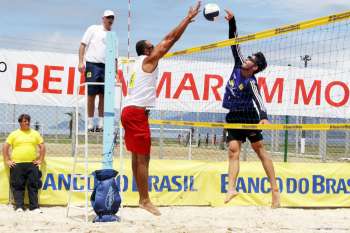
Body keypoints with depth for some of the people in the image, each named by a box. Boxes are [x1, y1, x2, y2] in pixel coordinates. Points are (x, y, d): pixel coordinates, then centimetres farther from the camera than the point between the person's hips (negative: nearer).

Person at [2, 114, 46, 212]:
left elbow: (42, 146, 13)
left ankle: (34, 207, 3)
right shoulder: (14, 134, 7)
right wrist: (7, 160, -1)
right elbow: (5, 147, 7)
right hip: (17, 164, -1)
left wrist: (40, 160, 5)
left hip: (32, 164, 1)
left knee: (33, 185, -1)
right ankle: (19, 207, 2)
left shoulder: (35, 133, 12)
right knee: (18, 186, -2)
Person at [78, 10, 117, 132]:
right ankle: (90, 123, 1)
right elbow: (83, 44, 2)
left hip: (107, 67, 4)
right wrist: (81, 62, -8)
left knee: (103, 95, 1)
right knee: (91, 94, -4)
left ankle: (101, 123, 6)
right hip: (93, 64, -4)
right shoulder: (93, 29, 7)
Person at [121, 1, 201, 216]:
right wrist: (189, 19, -2)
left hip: (130, 111, 10)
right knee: (143, 158, -9)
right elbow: (170, 40, -6)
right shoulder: (149, 59, -3)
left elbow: (167, 41, 27)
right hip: (137, 112, -10)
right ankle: (145, 200, -10)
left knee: (137, 157, 10)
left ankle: (141, 197, 12)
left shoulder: (141, 62, 20)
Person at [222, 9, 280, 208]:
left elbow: (258, 100, -33)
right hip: (234, 117, 6)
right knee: (234, 150, -6)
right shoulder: (238, 65, -1)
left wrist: (263, 117, -50)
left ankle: (275, 189, -1)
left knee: (260, 150, -3)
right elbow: (234, 42, 2)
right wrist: (232, 22, -5)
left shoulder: (251, 82, -18)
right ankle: (231, 188, -18)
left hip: (248, 117, -6)